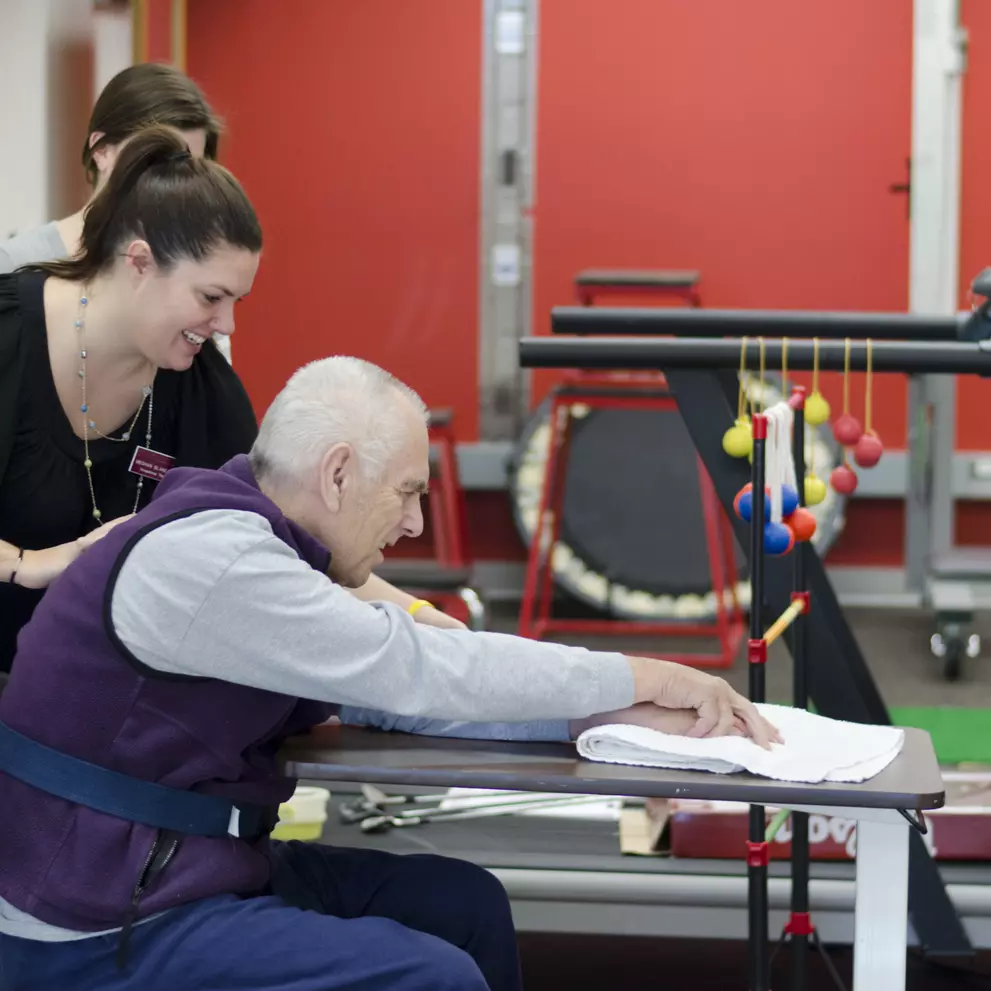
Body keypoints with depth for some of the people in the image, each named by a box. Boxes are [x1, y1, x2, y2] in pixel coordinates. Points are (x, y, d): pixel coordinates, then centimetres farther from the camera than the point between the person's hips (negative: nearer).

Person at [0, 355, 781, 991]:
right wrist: (643, 677, -14)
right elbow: (419, 669, -22)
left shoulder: (250, 537, 7)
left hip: (195, 869, 10)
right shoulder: (207, 559, -23)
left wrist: (624, 711, -4)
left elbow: (401, 694, 4)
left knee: (464, 904, 11)